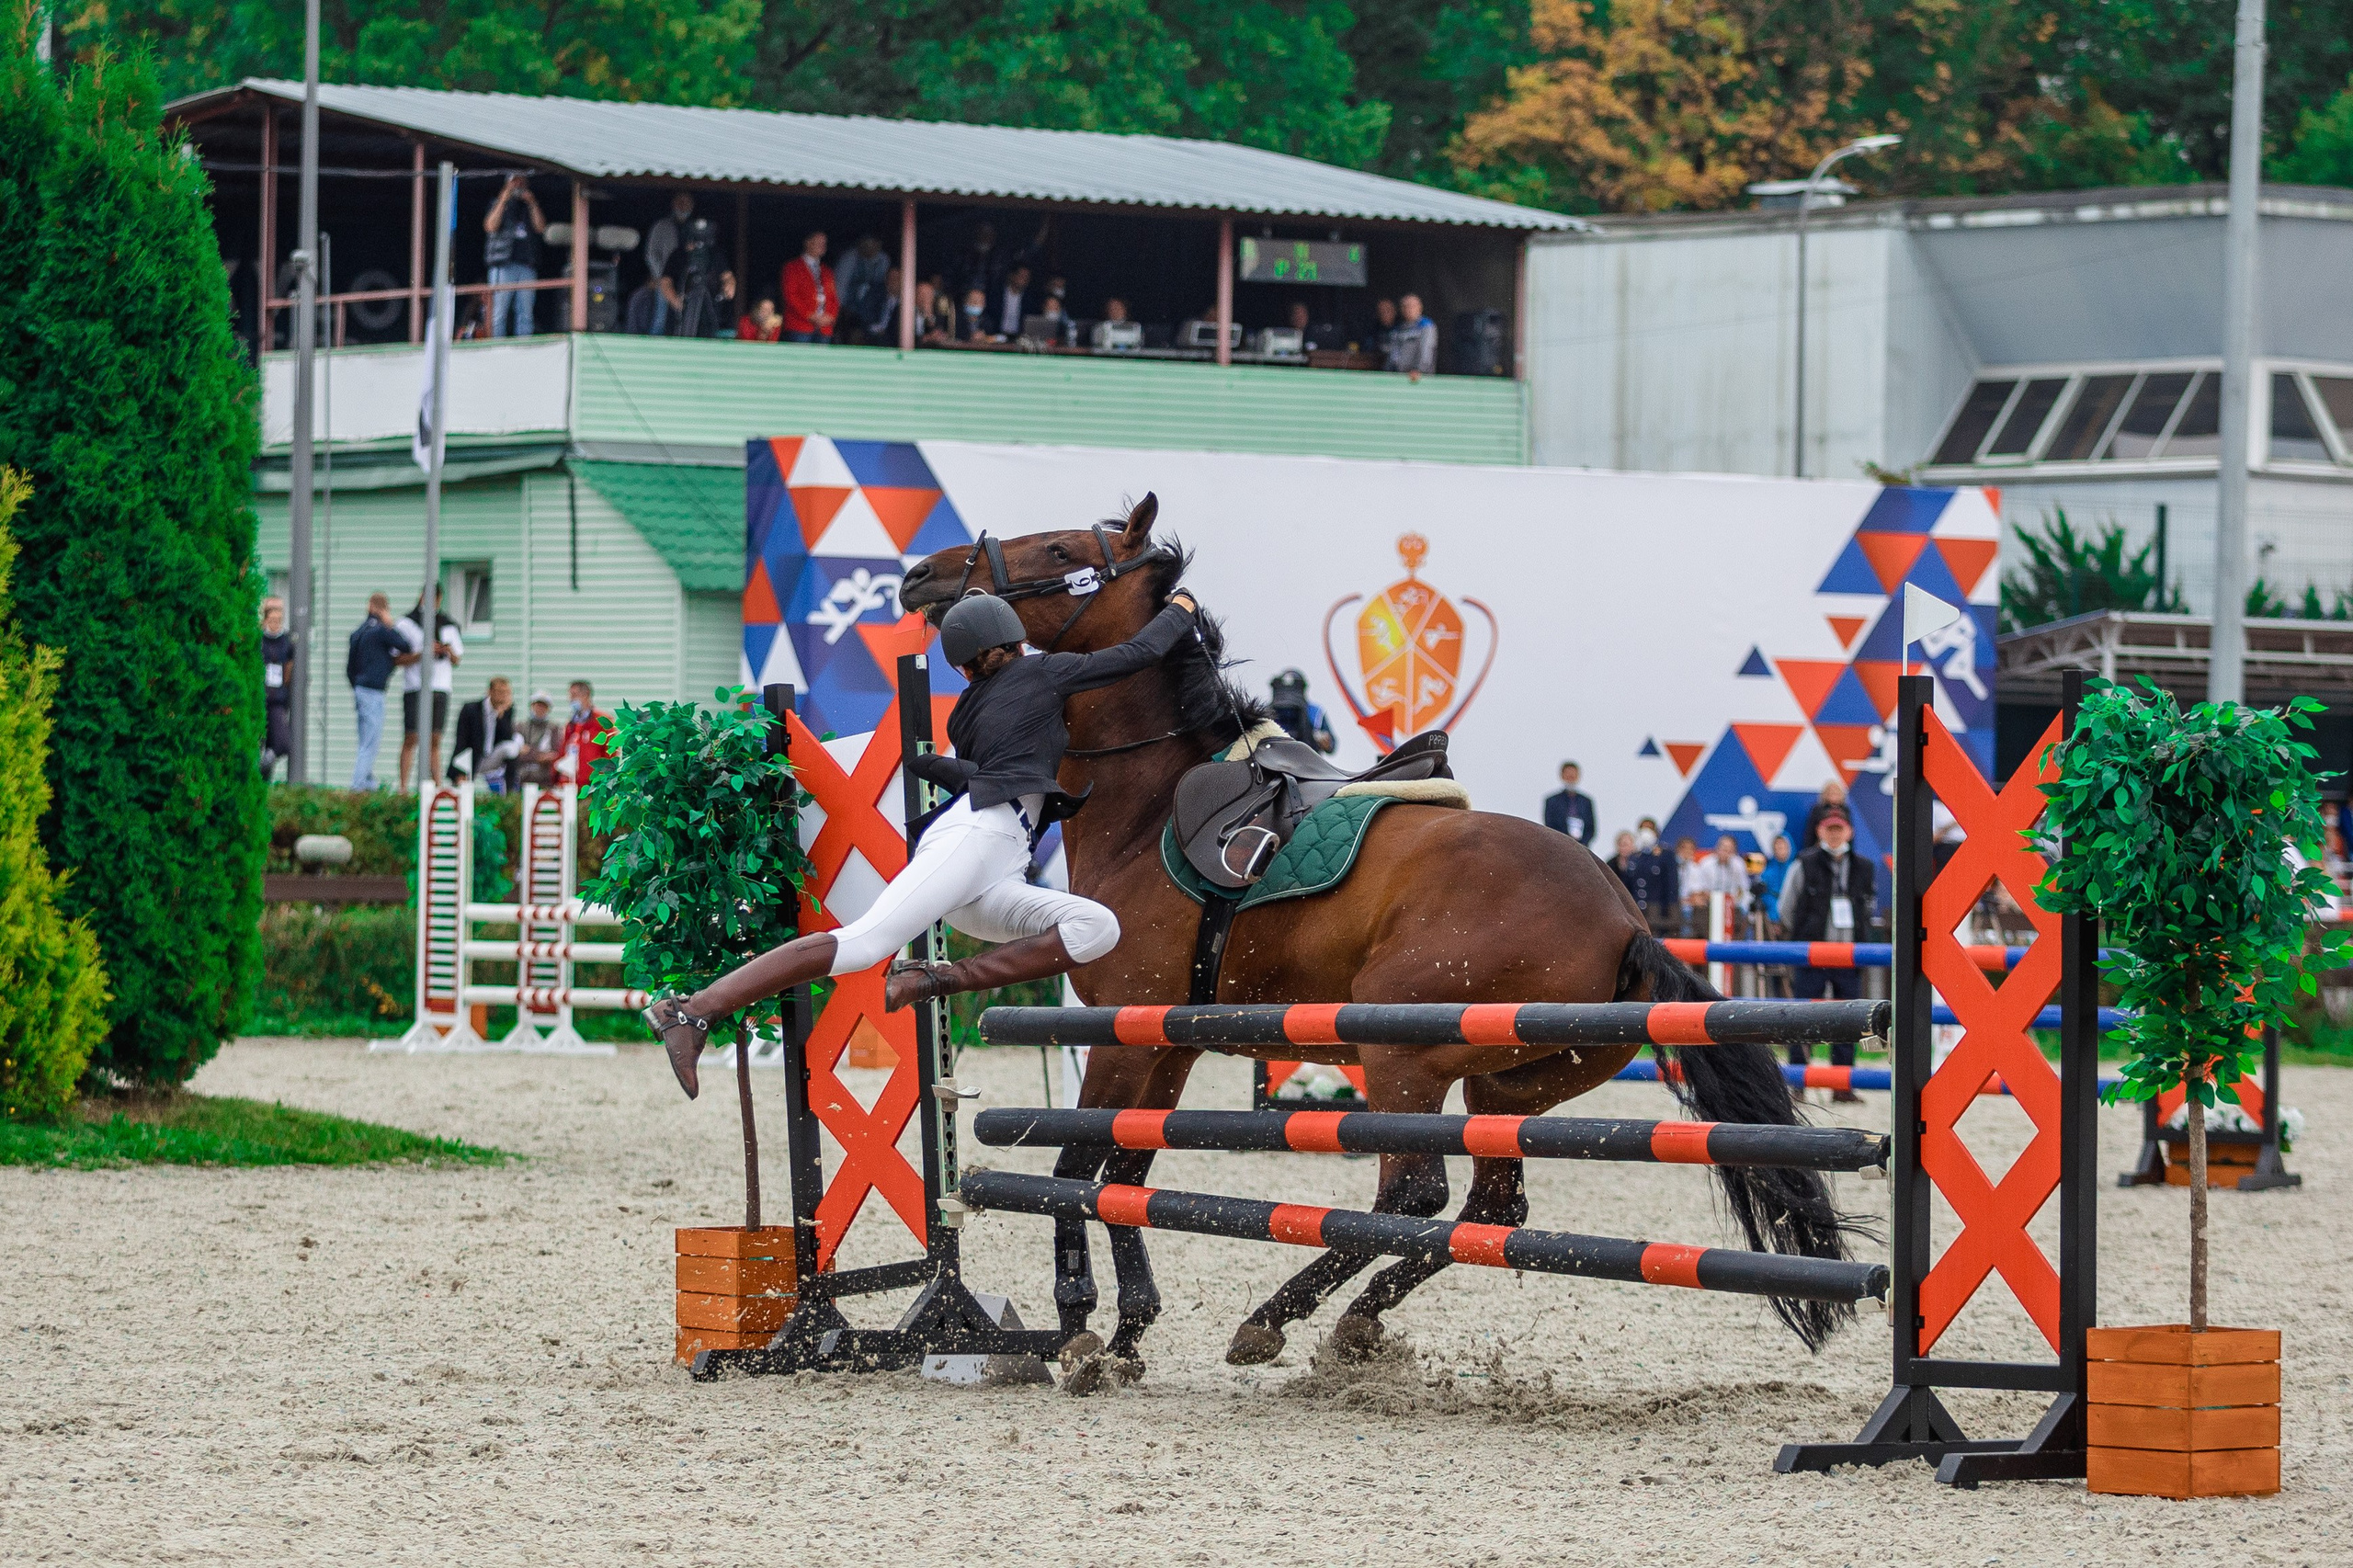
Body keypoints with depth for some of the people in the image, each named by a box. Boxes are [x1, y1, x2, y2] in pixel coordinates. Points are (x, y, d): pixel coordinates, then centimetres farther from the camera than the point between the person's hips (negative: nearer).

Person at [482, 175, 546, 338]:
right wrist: (503, 200, -7)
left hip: (527, 266, 3)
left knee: (525, 314, -3)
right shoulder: (499, 206, 14)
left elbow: (541, 227, 4)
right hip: (504, 266, -3)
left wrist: (532, 203, -2)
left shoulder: (530, 208, 20)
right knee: (500, 313, -8)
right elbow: (491, 226, -4)